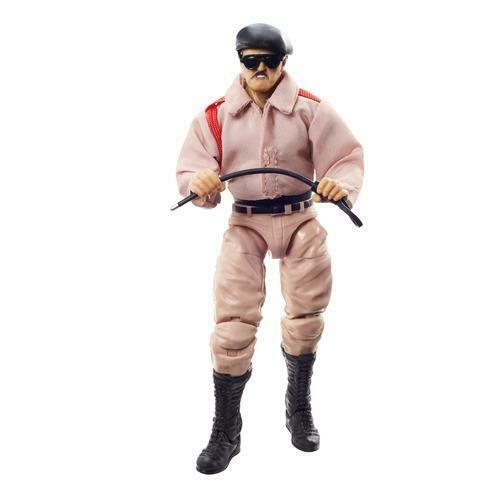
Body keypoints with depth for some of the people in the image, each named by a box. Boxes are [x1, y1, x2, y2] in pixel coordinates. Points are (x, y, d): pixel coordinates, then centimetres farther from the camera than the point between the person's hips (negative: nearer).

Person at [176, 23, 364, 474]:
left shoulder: (310, 109, -6)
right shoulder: (217, 115, -3)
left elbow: (348, 158, -6)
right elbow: (190, 170, -4)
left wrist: (342, 185, -28)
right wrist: (198, 183, -28)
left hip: (301, 221, 1)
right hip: (245, 224, 0)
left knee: (305, 318, 13)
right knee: (232, 325, -5)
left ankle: (300, 410, 38)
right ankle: (226, 431, 11)